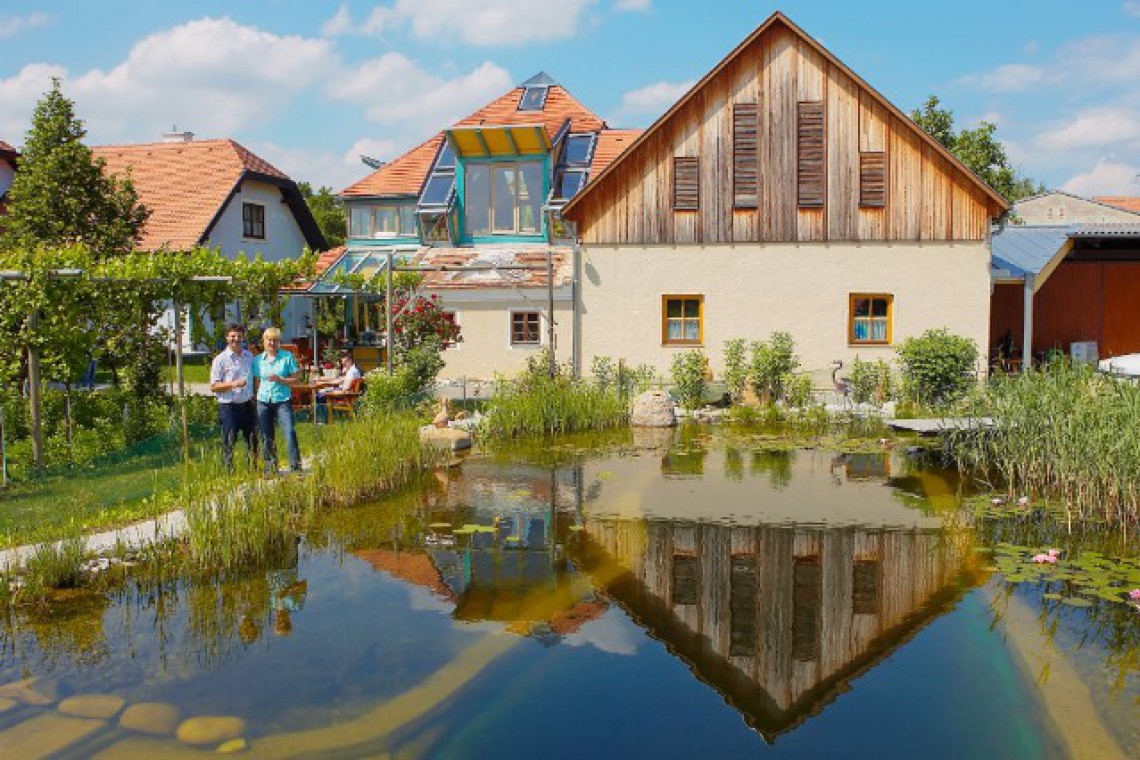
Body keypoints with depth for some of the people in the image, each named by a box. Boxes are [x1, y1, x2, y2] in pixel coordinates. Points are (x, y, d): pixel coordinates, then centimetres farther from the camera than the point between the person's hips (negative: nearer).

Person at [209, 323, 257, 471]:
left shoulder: (249, 356, 10)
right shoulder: (220, 359, -5)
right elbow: (213, 386, -8)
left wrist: (254, 397, 10)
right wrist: (233, 384, -21)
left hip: (247, 405, 5)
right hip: (229, 406, -5)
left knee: (252, 440, 11)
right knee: (229, 443, -1)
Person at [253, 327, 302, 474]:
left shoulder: (288, 357, 1)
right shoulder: (258, 360, 9)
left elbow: (297, 379, -2)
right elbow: (256, 382, 13)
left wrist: (280, 380, -15)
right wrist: (254, 397, 2)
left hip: (282, 401, -3)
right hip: (263, 401, 3)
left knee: (289, 432, -14)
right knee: (266, 437, 5)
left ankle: (296, 467, -11)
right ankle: (270, 468, 16)